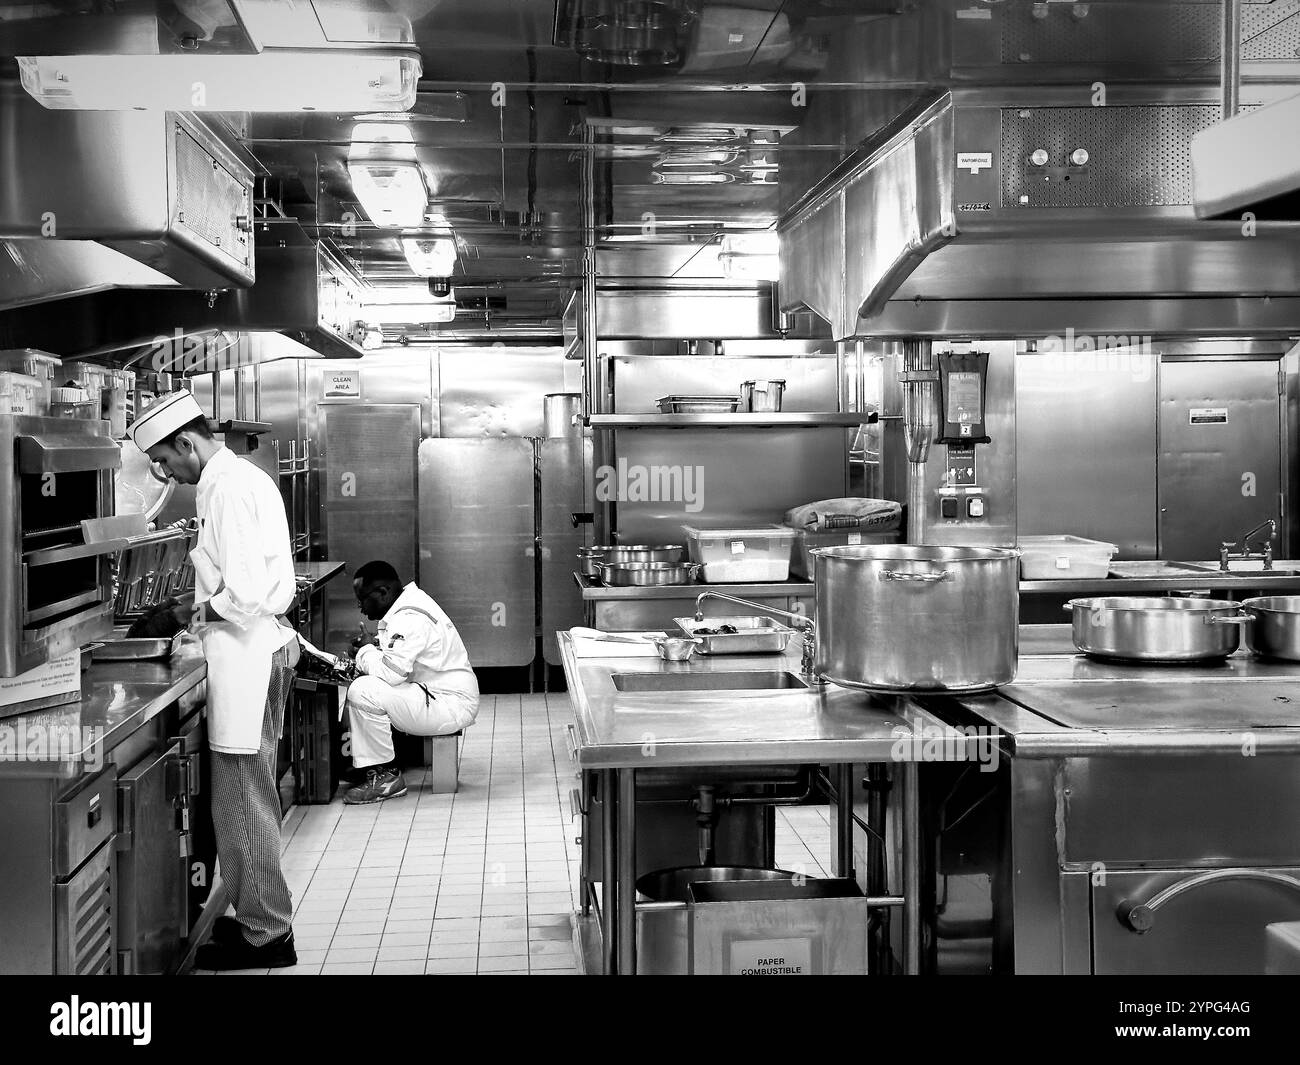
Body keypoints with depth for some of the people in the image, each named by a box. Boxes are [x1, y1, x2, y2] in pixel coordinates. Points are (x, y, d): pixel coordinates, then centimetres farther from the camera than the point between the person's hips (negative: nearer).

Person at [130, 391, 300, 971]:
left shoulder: (229, 488, -17)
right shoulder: (243, 477, 15)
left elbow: (244, 594, -23)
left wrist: (192, 615, -8)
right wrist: (199, 607, 10)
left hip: (246, 656, -10)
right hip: (261, 647, 10)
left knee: (241, 802, -1)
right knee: (248, 798, 16)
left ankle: (265, 934, 8)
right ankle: (259, 918, 26)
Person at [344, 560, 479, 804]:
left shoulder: (410, 619, -21)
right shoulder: (404, 608, 12)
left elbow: (391, 672, -28)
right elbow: (397, 660, 20)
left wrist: (365, 655, -9)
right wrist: (371, 651, 0)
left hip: (451, 706, -11)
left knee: (363, 692, -22)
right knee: (360, 684, 14)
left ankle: (386, 776, -12)